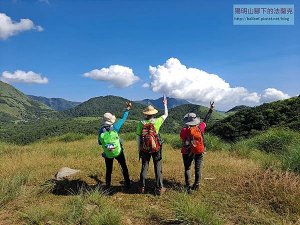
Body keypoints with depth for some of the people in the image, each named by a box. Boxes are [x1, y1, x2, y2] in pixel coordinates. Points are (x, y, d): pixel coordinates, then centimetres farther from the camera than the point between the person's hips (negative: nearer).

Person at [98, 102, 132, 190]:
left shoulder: (101, 130, -12)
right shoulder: (115, 127, -17)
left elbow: (99, 143, -2)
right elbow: (123, 119, -5)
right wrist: (127, 109, 6)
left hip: (107, 154, 2)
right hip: (118, 152, -1)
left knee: (109, 170, 17)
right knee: (124, 167, 17)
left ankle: (107, 186, 25)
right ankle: (127, 183, 25)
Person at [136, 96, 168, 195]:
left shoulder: (141, 123, -6)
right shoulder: (157, 121, -10)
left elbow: (138, 138, -3)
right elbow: (166, 115, 9)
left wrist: (139, 150, 7)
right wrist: (165, 104, 23)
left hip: (145, 149, 2)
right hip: (156, 149, -2)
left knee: (144, 168, 13)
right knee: (158, 169, 8)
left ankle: (142, 188, 22)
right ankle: (159, 189, 15)